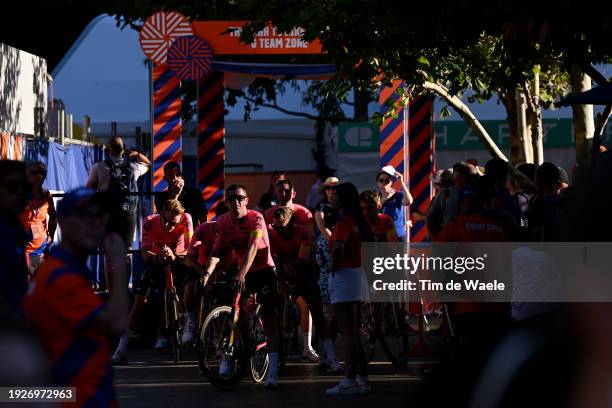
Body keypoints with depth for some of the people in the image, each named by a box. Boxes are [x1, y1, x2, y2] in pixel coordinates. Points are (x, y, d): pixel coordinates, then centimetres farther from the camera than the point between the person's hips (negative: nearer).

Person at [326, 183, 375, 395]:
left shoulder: (343, 222, -15)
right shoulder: (358, 222, 12)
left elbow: (338, 246, -31)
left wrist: (334, 266, -17)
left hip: (344, 276, -9)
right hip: (359, 276, 9)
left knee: (347, 334, -7)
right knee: (354, 334, 15)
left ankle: (349, 381, -7)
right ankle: (362, 378, 17)